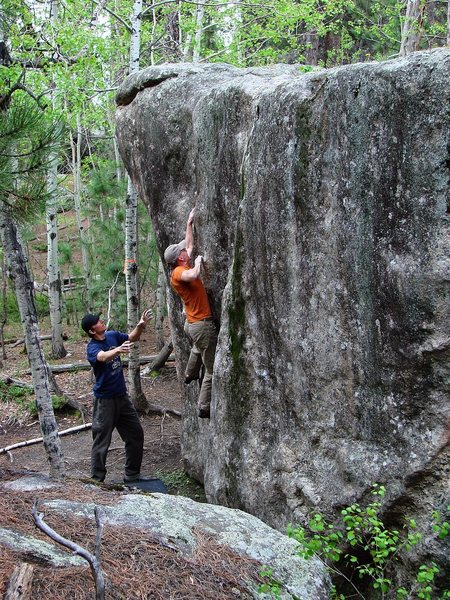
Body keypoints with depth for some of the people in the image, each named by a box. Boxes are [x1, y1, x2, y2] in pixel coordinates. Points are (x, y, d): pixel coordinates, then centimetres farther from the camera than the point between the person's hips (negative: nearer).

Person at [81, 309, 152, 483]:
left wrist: (140, 326, -7)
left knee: (136, 433, 13)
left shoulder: (112, 336, 1)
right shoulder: (92, 347, -19)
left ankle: (132, 474, 26)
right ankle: (97, 479, 8)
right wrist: (118, 350, -61)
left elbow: (132, 338, 14)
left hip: (122, 395, 7)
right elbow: (103, 357, -40)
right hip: (105, 399, -7)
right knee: (102, 441, -2)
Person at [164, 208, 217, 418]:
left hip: (194, 323, 10)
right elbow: (193, 276, -42)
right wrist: (198, 262, -23)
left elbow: (189, 244, 23)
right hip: (203, 324, -10)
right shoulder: (179, 272, -18)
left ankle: (189, 374, 60)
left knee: (198, 348, 42)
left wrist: (189, 223, 24)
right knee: (212, 369, -6)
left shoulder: (183, 268, 8)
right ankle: (205, 407, -4)